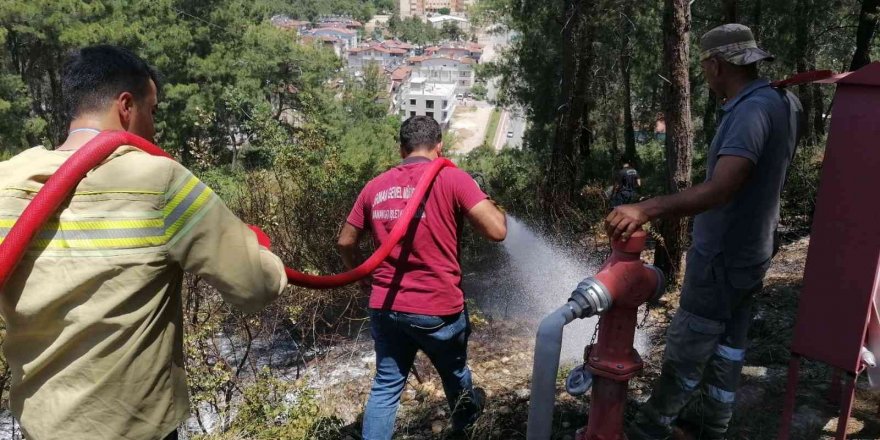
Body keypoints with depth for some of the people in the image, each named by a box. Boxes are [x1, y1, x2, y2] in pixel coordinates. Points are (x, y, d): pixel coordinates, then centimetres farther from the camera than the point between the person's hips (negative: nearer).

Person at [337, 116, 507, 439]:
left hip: (386, 308, 3)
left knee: (386, 387, 15)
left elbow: (346, 242, 12)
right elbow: (497, 231, -16)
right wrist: (489, 204, 5)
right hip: (439, 309, -2)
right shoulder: (452, 179, -10)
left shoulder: (375, 186, 4)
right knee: (455, 373, 26)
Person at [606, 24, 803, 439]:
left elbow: (720, 189, -40)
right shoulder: (779, 102, 6)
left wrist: (647, 209, -47)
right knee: (727, 343, 20)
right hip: (746, 251, 10)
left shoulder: (753, 110, -26)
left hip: (723, 257, -10)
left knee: (686, 348, 5)